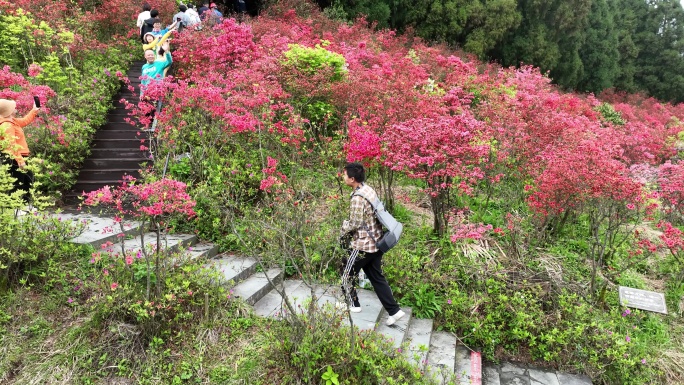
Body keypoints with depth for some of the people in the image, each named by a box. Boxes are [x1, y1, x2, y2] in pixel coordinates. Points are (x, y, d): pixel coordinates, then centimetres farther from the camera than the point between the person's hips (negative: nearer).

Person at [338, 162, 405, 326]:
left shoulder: (358, 198, -23)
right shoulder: (370, 190, 5)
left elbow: (354, 224, -19)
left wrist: (343, 230, 1)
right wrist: (348, 226, 18)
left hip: (363, 245, -8)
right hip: (376, 242, 9)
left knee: (347, 272, 13)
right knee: (377, 277, 14)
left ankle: (353, 304, 29)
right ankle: (394, 311, 13)